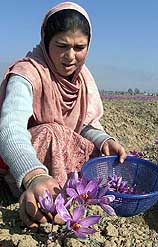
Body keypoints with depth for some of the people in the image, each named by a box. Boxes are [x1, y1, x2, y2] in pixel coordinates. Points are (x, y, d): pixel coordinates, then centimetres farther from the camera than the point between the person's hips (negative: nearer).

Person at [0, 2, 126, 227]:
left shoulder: (83, 76, -2)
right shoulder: (26, 74, -24)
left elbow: (88, 125, 0)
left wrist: (105, 141, -23)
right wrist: (34, 177, -60)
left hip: (66, 151, 6)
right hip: (20, 165, -5)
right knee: (51, 133, -33)